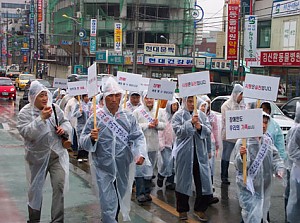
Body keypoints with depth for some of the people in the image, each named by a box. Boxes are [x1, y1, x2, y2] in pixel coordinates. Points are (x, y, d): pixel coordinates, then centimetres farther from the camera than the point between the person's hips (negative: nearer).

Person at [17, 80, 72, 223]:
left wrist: (64, 128, -10)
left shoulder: (55, 108, 1)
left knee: (59, 185, -5)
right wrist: (42, 118, -29)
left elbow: (66, 122, 13)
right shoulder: (25, 113, -9)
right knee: (35, 188, 13)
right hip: (38, 156, -2)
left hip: (57, 154, 2)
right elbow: (27, 133, -23)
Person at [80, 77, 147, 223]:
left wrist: (141, 154, -21)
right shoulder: (96, 117, -5)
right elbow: (83, 142, -4)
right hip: (104, 168, -3)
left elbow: (138, 137, -3)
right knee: (108, 205, -4)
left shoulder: (128, 117, 0)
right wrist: (91, 138, -26)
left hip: (124, 168, 3)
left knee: (120, 201, 21)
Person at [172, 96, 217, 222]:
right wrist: (191, 122, -21)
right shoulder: (178, 116, -1)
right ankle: (182, 210, 23)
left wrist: (200, 127, -15)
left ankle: (200, 209, 18)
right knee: (183, 181, 8)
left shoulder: (202, 115, 8)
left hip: (200, 153, 3)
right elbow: (178, 132, -13)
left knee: (203, 181, 3)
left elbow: (208, 131, 3)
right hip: (184, 153, -3)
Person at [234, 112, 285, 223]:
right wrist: (241, 156, -38)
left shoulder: (268, 140, 2)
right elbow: (239, 167, -18)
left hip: (265, 187, 7)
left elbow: (275, 156, 12)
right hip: (249, 188, -7)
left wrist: (279, 168, -6)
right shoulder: (243, 142, -17)